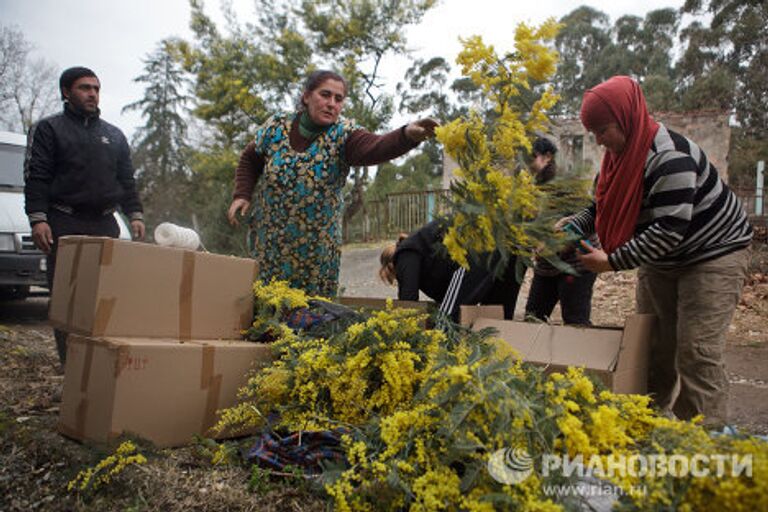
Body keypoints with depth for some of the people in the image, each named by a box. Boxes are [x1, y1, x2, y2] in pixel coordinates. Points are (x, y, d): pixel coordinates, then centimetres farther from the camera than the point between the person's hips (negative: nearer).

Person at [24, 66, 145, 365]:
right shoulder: (48, 129, 7)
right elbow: (36, 178, -1)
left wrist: (134, 215, 6)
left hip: (105, 225, 4)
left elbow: (126, 180, 19)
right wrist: (38, 219, -12)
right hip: (64, 225, -3)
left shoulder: (114, 135, 19)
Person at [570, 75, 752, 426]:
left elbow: (670, 229, -33)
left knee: (696, 352, -11)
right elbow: (602, 207, 6)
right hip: (661, 262, 8)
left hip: (713, 255, -8)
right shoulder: (621, 154, -1)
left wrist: (613, 261, -32)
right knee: (650, 345, 9)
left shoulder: (670, 157, -28)